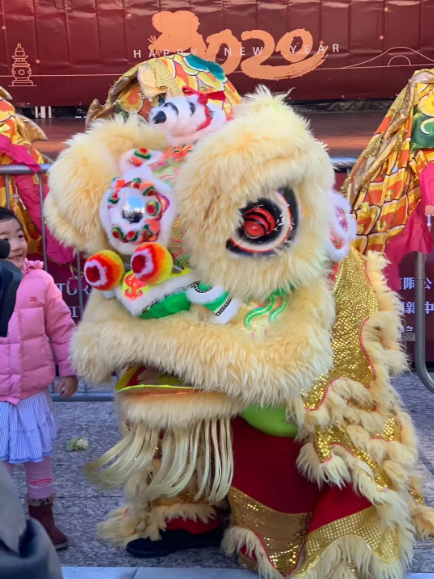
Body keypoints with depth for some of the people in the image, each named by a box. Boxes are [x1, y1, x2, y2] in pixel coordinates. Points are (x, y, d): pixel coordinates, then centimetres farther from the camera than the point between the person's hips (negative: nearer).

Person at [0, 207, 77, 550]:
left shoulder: (40, 281, -8)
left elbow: (61, 327, 0)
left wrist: (69, 370, 3)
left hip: (34, 392, 2)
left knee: (40, 456, 16)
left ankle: (42, 515, 37)